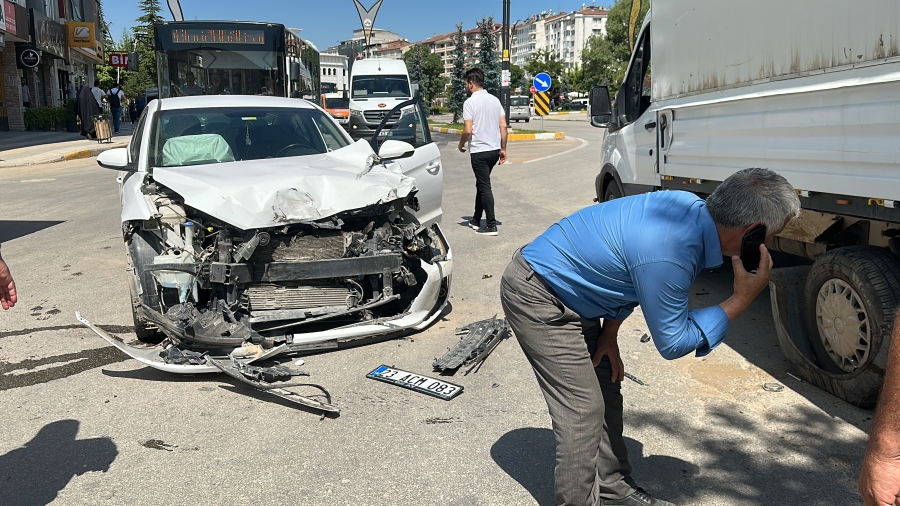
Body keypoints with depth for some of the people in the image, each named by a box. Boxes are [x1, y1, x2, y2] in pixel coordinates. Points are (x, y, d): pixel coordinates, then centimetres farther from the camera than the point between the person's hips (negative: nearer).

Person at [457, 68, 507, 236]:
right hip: (494, 149, 7)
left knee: (485, 187, -3)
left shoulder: (470, 102, -11)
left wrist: (461, 145, 1)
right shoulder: (494, 100, 8)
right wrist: (503, 149, 11)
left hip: (479, 151, -7)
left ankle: (491, 225, -5)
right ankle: (476, 220, 28)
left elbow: (468, 130, -17)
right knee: (481, 184, 18)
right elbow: (503, 126, 5)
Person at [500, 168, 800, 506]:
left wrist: (608, 335, 8)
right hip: (535, 298, -9)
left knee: (607, 391, 14)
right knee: (584, 409, -8)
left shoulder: (692, 206, -7)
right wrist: (742, 300, -19)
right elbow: (671, 342, -19)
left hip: (569, 290, 9)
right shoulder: (668, 258, -35)